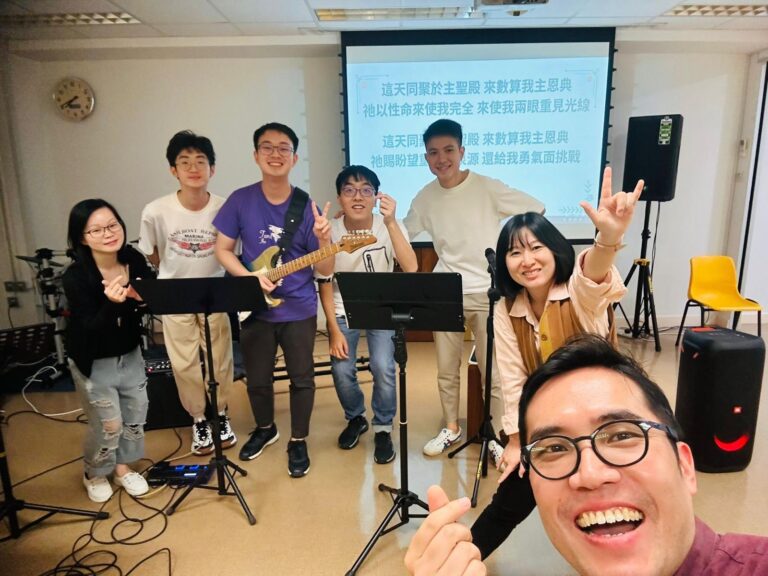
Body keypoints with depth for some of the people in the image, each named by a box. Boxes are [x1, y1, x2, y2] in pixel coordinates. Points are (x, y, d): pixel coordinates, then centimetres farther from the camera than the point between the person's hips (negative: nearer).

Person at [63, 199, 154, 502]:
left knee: (136, 415, 15)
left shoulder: (134, 260, -12)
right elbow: (91, 328, -26)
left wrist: (144, 296, -26)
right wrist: (112, 304, -44)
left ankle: (122, 467, 41)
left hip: (130, 354, 5)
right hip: (94, 362, -4)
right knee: (108, 425, 6)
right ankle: (94, 474, 36)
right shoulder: (75, 277, -24)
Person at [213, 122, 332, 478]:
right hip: (254, 308, 1)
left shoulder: (306, 206, -8)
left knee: (302, 378, 8)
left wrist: (323, 239, -27)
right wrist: (249, 276, -16)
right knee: (257, 379, 15)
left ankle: (298, 442, 29)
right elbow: (222, 249, 1)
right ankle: (265, 429, 42)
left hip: (299, 309, -1)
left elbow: (325, 270, -7)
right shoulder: (240, 200, -5)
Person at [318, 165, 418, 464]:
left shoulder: (389, 226, -16)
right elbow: (325, 284, -6)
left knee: (383, 368, -19)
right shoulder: (330, 231, -14)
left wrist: (390, 222, -39)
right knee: (342, 371, -12)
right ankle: (355, 418, 20)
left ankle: (383, 429, 7)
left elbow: (411, 268, -32)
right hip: (343, 312, 1)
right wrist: (335, 331, -10)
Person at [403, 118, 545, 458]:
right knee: (446, 370, 13)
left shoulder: (487, 188, -10)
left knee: (493, 371, 3)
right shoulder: (425, 197, 2)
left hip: (488, 292, -3)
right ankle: (451, 429, 33)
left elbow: (536, 213, -5)